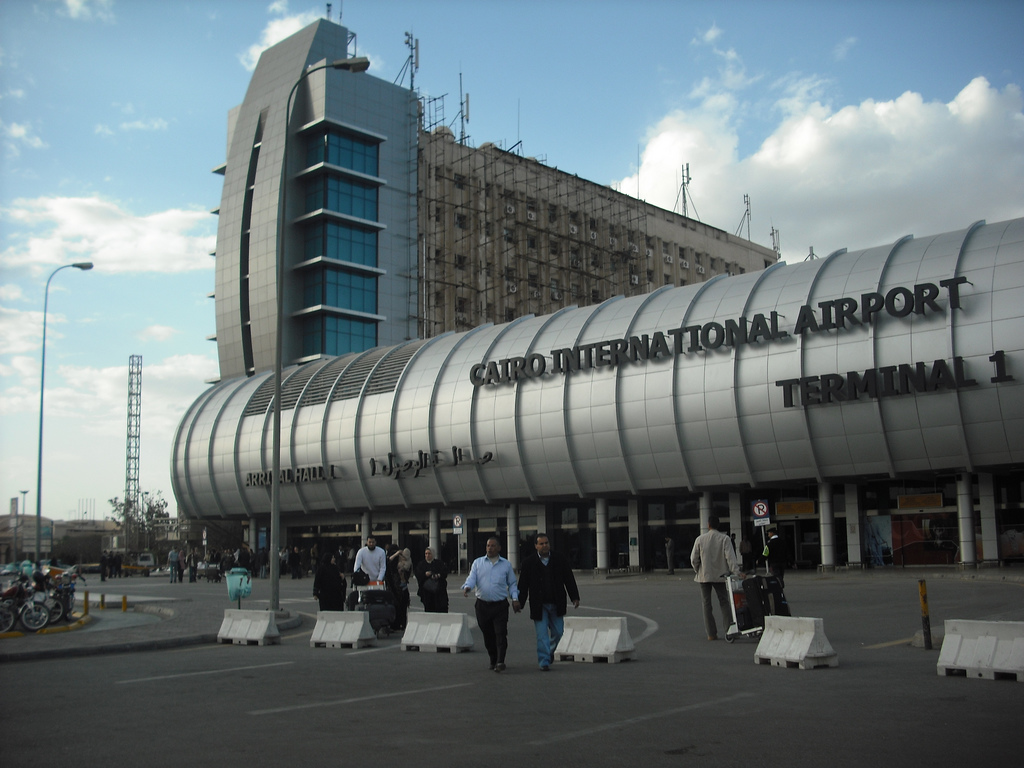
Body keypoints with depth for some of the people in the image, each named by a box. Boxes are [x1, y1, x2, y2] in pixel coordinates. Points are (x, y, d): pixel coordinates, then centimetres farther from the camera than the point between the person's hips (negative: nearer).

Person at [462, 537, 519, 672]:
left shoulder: (506, 564, 9)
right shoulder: (478, 563, 9)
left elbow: (512, 584, 14)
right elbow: (472, 578, -1)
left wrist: (515, 598, -1)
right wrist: (467, 587, -22)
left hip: (500, 605, -1)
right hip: (482, 605, 1)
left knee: (501, 634, -11)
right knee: (488, 635, 8)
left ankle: (500, 662, -13)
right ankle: (493, 660, 24)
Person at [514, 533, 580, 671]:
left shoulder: (560, 560, 2)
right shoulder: (528, 563, -1)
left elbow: (569, 580, 5)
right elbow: (523, 585, 1)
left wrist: (575, 597, -1)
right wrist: (519, 601, -4)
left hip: (556, 604, 2)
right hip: (539, 606, -2)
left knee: (558, 632, 9)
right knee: (542, 635, -4)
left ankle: (550, 652, 36)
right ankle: (544, 662, 2)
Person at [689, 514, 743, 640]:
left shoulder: (700, 539, -2)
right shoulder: (725, 539, -5)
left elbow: (694, 559, -1)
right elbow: (730, 557, -15)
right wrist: (736, 572, -16)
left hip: (704, 576, 0)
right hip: (720, 576, 0)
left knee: (707, 604, 6)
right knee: (724, 603, 9)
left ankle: (711, 633, 4)